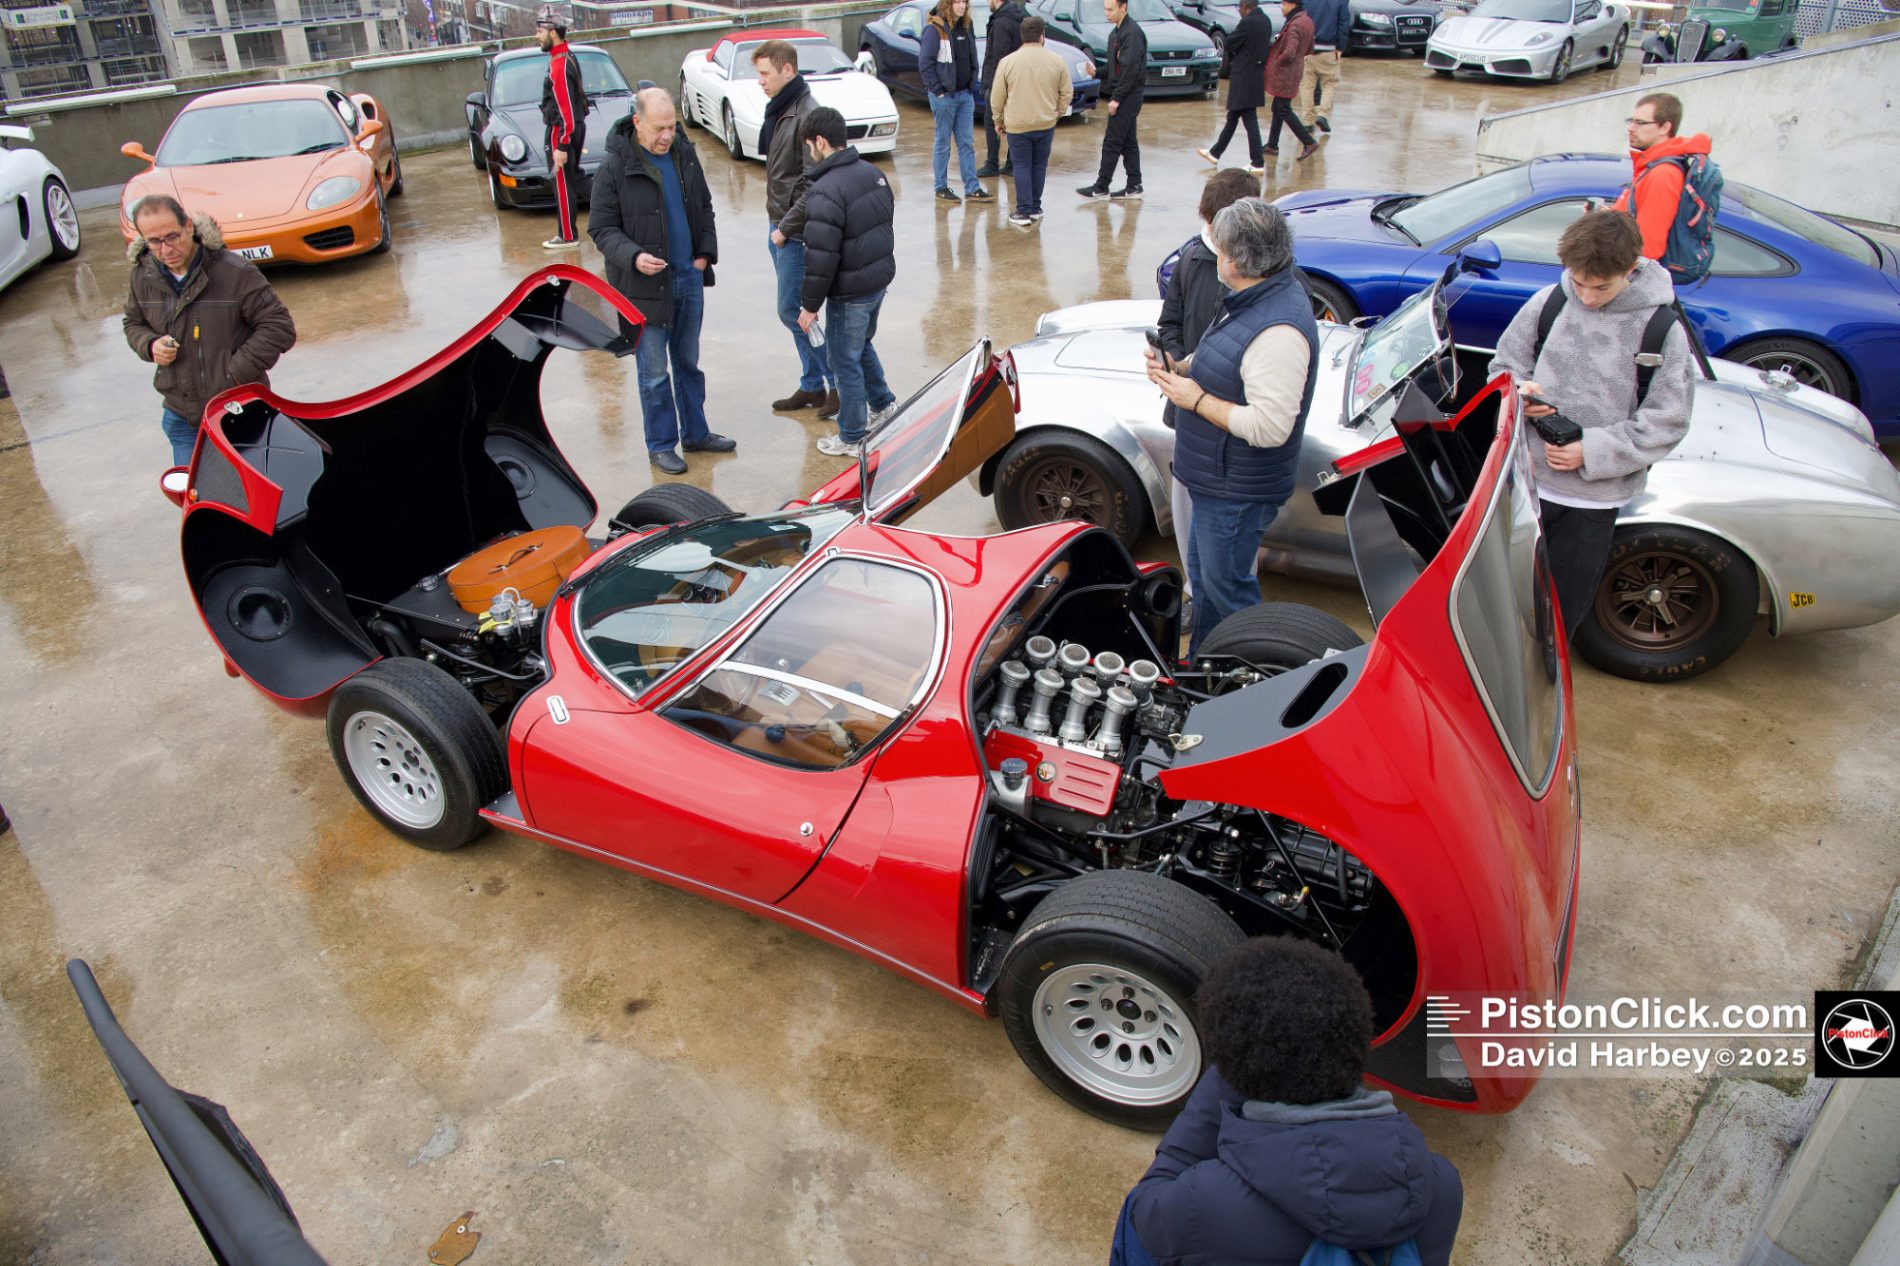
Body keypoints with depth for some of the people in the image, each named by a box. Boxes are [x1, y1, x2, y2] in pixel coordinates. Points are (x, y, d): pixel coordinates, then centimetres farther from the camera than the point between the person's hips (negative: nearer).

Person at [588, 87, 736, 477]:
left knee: (688, 363, 18)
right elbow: (601, 229, -8)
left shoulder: (684, 154, 4)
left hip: (689, 279, 5)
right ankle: (660, 445, 16)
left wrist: (706, 251, 3)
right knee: (654, 372, 3)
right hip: (645, 285, -5)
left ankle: (695, 433, 31)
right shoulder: (615, 168, -12)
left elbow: (704, 208, 17)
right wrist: (632, 255, -26)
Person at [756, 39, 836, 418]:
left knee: (792, 311, -5)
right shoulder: (779, 109, 11)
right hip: (779, 228, 9)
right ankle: (812, 386, 25)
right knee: (793, 310, 14)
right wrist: (777, 226, 10)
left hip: (797, 233, -9)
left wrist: (786, 228, -19)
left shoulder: (808, 115, -18)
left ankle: (840, 382, 8)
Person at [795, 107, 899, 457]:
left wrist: (809, 304, -14)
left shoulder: (825, 192, -23)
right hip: (879, 281, 9)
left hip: (850, 293, -8)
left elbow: (821, 256, -23)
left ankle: (852, 438, 17)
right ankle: (882, 404, 44)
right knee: (861, 345, 29)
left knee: (845, 361, 6)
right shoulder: (873, 173, 4)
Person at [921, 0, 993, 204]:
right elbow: (925, 62, -14)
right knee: (943, 144, 4)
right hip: (944, 96, -6)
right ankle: (941, 189, 12)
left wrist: (973, 83, 8)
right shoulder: (935, 29, -11)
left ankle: (972, 189, 10)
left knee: (967, 143, 7)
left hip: (965, 94, 6)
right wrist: (937, 90, -15)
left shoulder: (966, 26, 10)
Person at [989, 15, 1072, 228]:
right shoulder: (1057, 61, -3)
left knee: (1022, 167, 4)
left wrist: (998, 119, 11)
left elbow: (997, 97, -2)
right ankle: (1035, 208, 19)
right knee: (1039, 166, 13)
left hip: (1017, 124, -2)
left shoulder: (1008, 62, -7)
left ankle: (1023, 211, -1)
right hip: (1046, 124, 2)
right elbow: (1067, 92, 3)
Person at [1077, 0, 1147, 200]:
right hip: (1124, 98, 9)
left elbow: (1131, 69, -21)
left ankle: (1101, 187, 0)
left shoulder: (1132, 32, -16)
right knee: (1128, 142, 11)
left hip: (1128, 97, -9)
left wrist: (1116, 97, -20)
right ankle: (1134, 186, 15)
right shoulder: (1115, 33, 13)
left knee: (1112, 143, -5)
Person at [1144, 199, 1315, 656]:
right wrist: (1180, 369, 2)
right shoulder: (1256, 297, 4)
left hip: (1237, 492, -11)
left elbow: (1269, 427, -33)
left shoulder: (1279, 330, -30)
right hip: (1216, 479, 11)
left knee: (1226, 587, 6)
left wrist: (1197, 399, -23)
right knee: (1202, 571, 24)